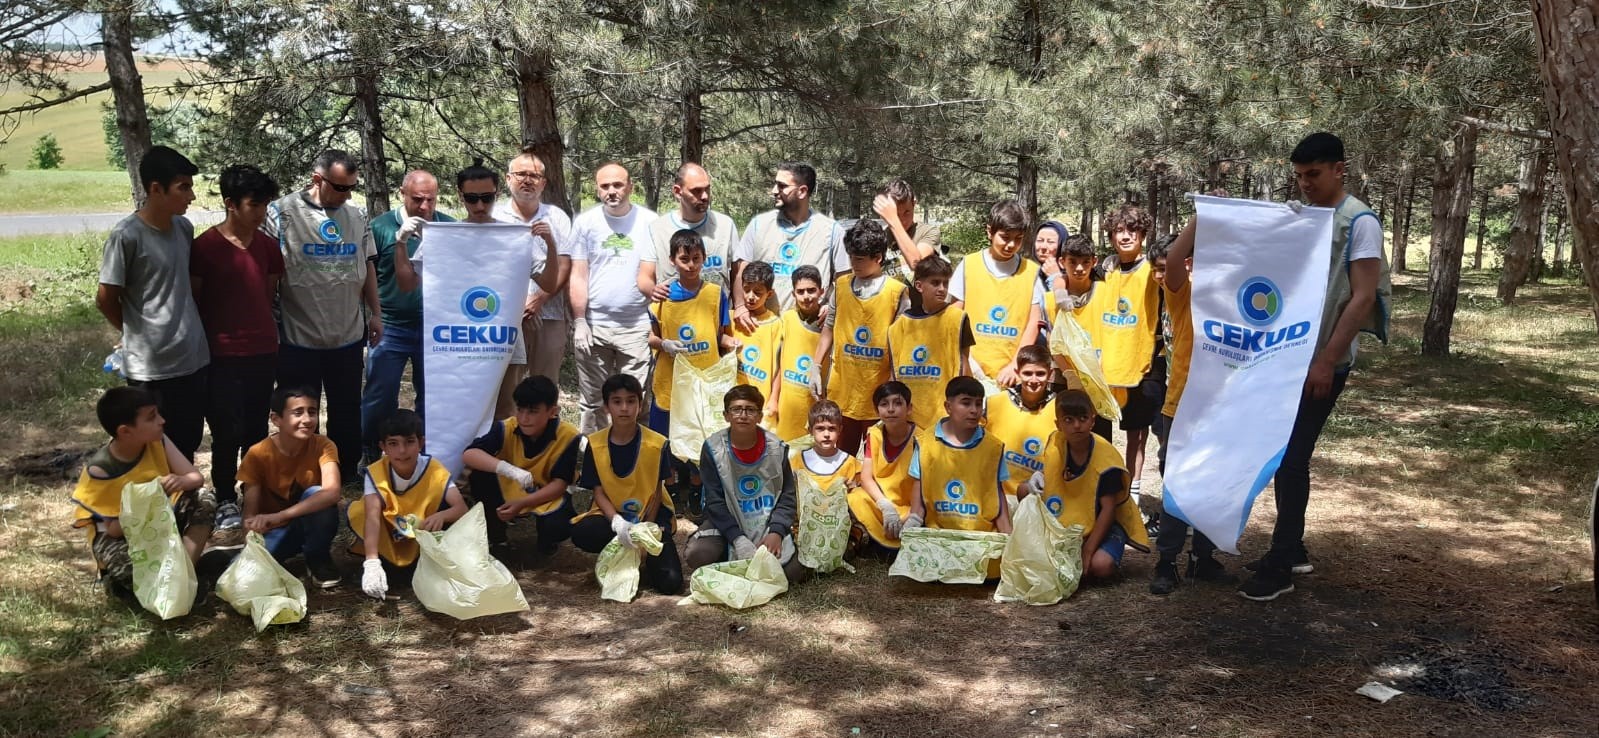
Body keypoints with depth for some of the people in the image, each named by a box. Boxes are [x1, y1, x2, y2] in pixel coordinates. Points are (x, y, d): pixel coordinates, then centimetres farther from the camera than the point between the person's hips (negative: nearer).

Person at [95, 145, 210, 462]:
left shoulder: (184, 228, 5)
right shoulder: (126, 236, -15)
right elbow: (105, 299, -8)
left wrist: (189, 326, 11)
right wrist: (137, 332, 5)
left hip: (194, 358, 6)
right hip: (151, 366, -6)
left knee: (188, 446, 17)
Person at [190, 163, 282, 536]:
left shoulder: (266, 246, 6)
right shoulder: (205, 246, -9)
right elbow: (192, 302, -3)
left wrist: (267, 335, 14)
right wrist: (203, 346, 0)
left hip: (263, 353, 4)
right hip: (223, 356, -4)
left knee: (256, 430, 11)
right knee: (227, 432, 0)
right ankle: (226, 503, 14)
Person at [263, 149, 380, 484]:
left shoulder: (357, 216, 5)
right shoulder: (282, 213, -10)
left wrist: (375, 313, 12)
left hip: (349, 335, 4)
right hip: (298, 338, -4)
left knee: (348, 412, 16)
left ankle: (347, 477, 32)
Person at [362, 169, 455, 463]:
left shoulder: (450, 227, 1)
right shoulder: (381, 226, -5)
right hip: (391, 327, -2)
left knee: (432, 399, 12)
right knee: (379, 399, 3)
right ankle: (369, 458, 20)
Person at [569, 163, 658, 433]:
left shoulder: (649, 222, 1)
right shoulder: (585, 222, 3)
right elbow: (578, 276, 2)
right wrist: (579, 322, -3)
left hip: (636, 326, -1)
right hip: (594, 324, 1)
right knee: (592, 401, 10)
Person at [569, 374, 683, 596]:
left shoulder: (657, 444, -11)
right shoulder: (594, 444, -6)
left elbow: (656, 492, -6)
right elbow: (599, 493, -6)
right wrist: (617, 522, -25)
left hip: (650, 516, -2)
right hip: (612, 515, 2)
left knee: (670, 582, -24)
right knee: (581, 533, -33)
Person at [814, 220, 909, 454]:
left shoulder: (897, 292, -7)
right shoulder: (841, 285, 4)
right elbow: (829, 328, 13)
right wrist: (816, 367, 8)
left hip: (879, 391, -3)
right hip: (842, 388, 3)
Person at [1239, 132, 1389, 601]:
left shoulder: (1360, 222, -9)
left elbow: (1362, 298, -15)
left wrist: (1326, 362, -19)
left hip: (1323, 363, -6)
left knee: (1294, 458, -5)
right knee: (1284, 454, 12)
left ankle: (1279, 568, 3)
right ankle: (1292, 550, 25)